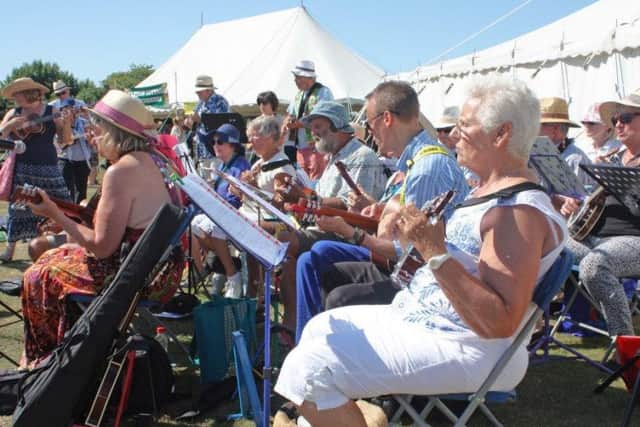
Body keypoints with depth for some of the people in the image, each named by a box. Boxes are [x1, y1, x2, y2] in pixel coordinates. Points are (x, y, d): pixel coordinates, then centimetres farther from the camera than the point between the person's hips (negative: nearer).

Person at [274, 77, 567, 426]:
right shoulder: (489, 192, 12)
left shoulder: (521, 212, -21)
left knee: (310, 366, -19)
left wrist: (435, 252, -34)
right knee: (320, 328, 20)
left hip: (461, 348, -11)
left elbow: (501, 324, -29)